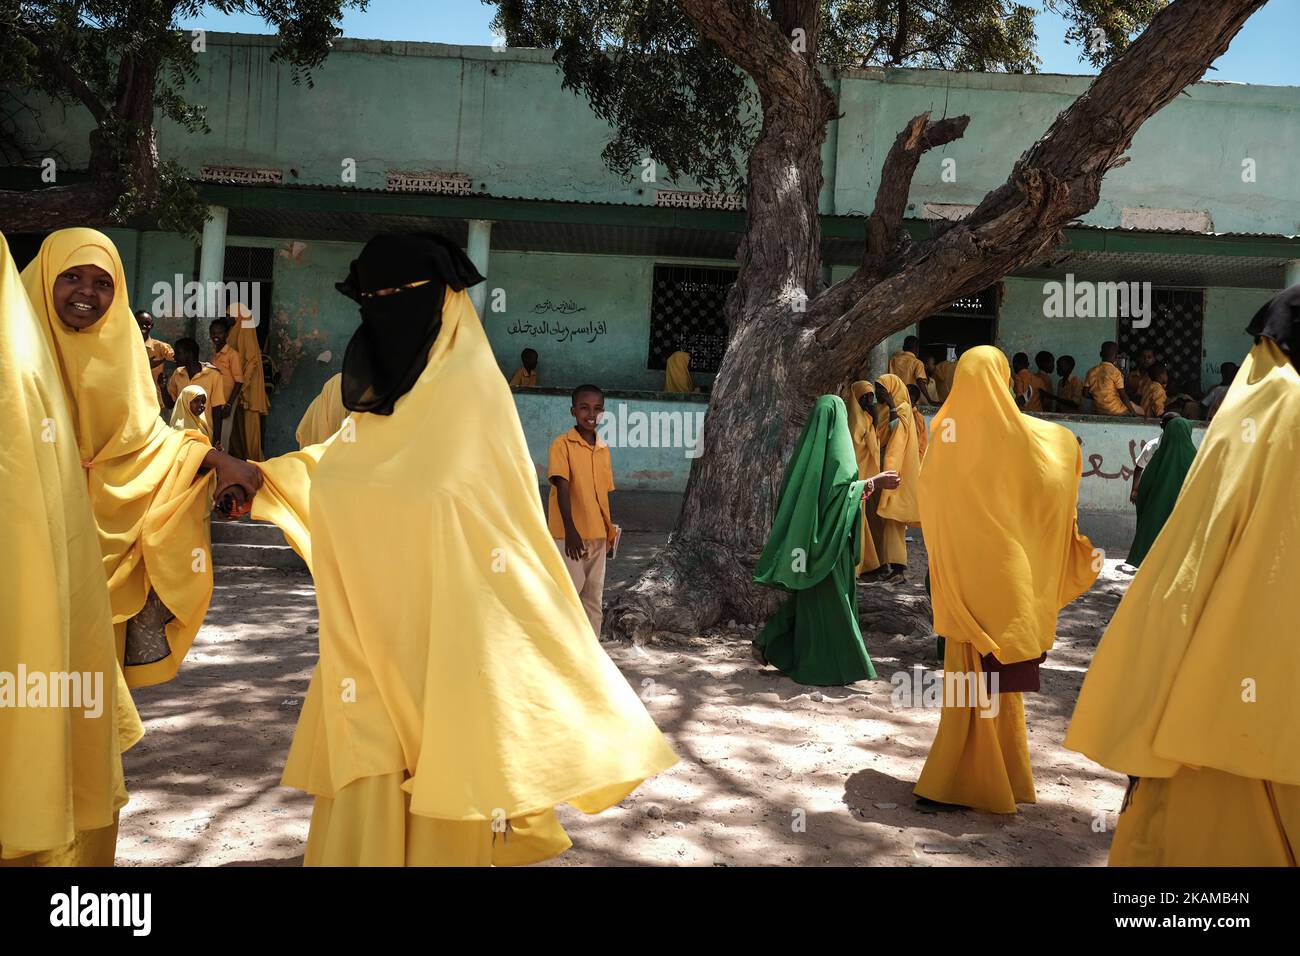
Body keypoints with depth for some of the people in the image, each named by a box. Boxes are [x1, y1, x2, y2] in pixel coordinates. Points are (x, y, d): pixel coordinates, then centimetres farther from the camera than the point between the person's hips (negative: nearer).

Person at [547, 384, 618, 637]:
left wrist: (610, 528, 13)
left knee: (594, 594, 11)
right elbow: (562, 488, -17)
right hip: (569, 534, -6)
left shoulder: (603, 448, 11)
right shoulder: (562, 444, -8)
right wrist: (570, 530, -25)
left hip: (597, 534, 6)